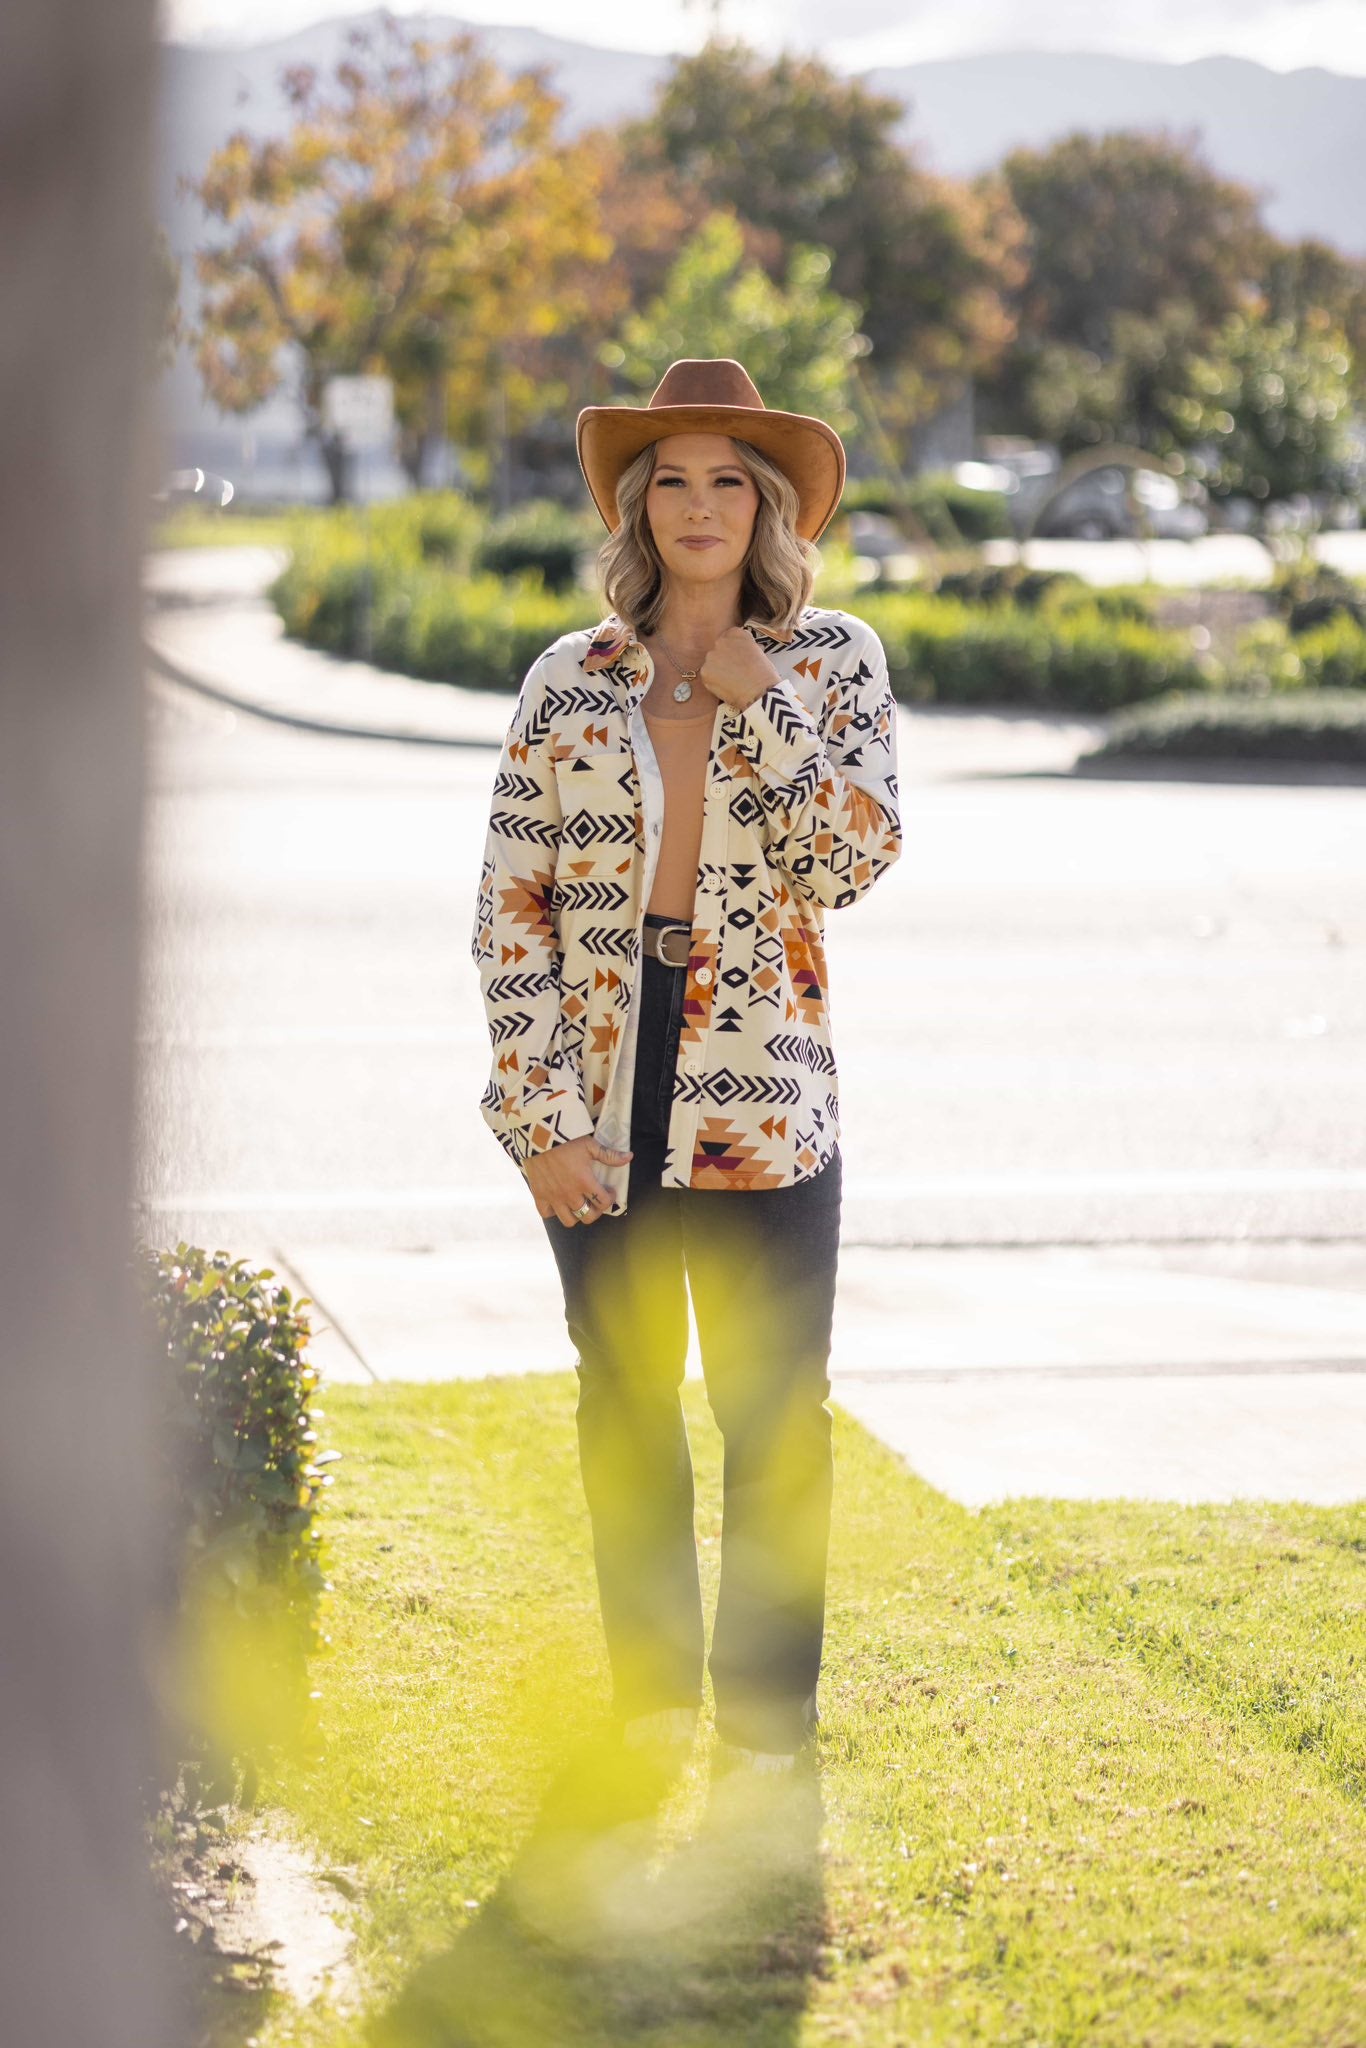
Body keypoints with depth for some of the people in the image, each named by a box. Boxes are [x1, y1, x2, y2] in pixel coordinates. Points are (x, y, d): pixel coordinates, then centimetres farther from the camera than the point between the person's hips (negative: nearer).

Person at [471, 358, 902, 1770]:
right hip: (599, 1099, 2)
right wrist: (544, 1118, -7)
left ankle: (765, 1718, 15)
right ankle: (650, 1695, 26)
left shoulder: (834, 661, 2)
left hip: (762, 1098, -1)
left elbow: (854, 860, -10)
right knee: (625, 1401, 12)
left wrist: (756, 704, -12)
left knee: (774, 1415, 2)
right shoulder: (572, 680, 3)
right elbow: (510, 905, 0)